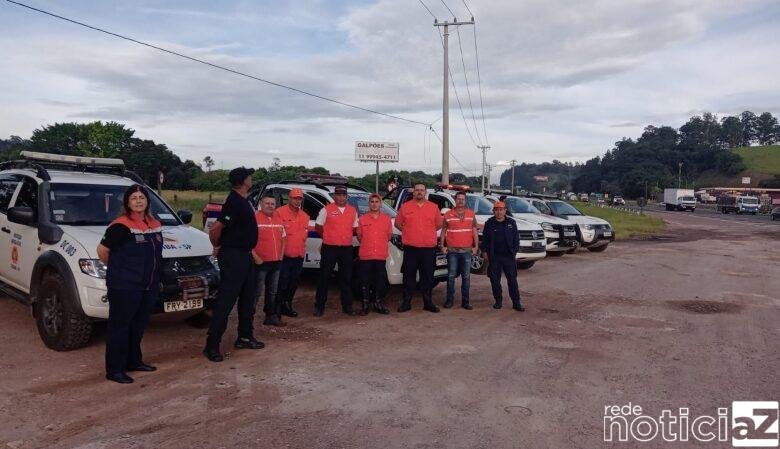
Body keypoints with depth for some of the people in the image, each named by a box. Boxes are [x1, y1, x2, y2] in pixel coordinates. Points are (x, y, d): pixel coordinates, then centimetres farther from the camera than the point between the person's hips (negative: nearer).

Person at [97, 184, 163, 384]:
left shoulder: (155, 225, 9)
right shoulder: (121, 226, -13)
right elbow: (102, 250, -9)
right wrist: (116, 269, 3)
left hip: (149, 287, 7)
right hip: (124, 287, -7)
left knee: (138, 325, 18)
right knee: (119, 327, 1)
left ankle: (133, 361, 32)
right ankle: (114, 370, 10)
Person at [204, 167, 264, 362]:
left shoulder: (244, 201, 10)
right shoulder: (234, 202, -21)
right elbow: (215, 229, -25)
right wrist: (218, 247, -8)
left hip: (245, 255, 10)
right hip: (233, 257, -10)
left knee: (248, 298, 17)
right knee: (225, 301, -6)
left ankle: (245, 337, 29)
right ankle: (212, 345, 0)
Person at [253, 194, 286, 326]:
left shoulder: (278, 219, 12)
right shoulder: (255, 218, -9)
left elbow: (283, 238, 20)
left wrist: (281, 255, 10)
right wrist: (255, 257, -16)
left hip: (276, 262, 7)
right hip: (261, 262, -7)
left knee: (273, 291, 15)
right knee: (257, 292, -2)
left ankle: (271, 316, 25)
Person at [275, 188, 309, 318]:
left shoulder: (304, 216, 12)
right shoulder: (280, 212, -9)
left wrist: (302, 248, 15)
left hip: (299, 256, 7)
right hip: (284, 255, -6)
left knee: (293, 283, 14)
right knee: (282, 283, -2)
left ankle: (287, 306, 26)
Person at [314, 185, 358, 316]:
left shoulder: (353, 211, 10)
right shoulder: (326, 210, -1)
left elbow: (355, 229, 17)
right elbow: (318, 227, 4)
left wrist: (345, 236, 5)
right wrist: (328, 237, 6)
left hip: (347, 249, 4)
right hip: (329, 248, -3)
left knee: (346, 278, 8)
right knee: (324, 277, 0)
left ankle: (347, 306, 18)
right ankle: (319, 306, 8)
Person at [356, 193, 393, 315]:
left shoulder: (387, 219, 6)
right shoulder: (362, 219, 3)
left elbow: (389, 235, 15)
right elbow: (359, 236, 11)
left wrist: (381, 244, 11)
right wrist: (367, 245, 9)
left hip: (381, 255, 1)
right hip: (365, 255, -1)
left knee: (380, 280, 7)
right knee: (365, 281, 3)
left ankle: (377, 302, 20)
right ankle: (365, 303, 13)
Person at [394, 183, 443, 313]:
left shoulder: (434, 207, 8)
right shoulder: (405, 207, 5)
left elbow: (439, 224, 15)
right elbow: (398, 223, 12)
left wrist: (427, 232, 7)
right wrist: (409, 232, 5)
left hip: (429, 247, 1)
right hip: (410, 247, -1)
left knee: (428, 276, 7)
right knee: (409, 276, 4)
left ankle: (428, 303, 16)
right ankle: (406, 302, 12)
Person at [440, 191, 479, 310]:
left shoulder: (471, 214, 8)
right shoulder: (448, 214, 4)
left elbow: (474, 231, 10)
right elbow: (443, 231, 8)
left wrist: (476, 246, 3)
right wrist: (442, 246, 1)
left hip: (467, 251, 1)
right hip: (452, 251, -1)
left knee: (466, 277, 5)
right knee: (451, 276, 1)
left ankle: (465, 301, 12)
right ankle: (449, 300, 10)